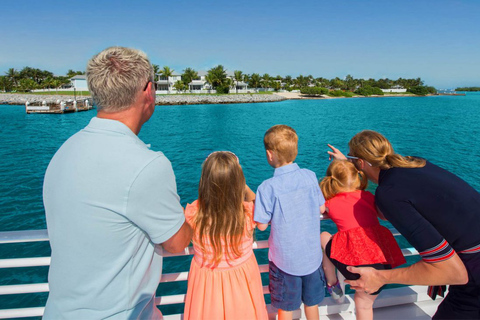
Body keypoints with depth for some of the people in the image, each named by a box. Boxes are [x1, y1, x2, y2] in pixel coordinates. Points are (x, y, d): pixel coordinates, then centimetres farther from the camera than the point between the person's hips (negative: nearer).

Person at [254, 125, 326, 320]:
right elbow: (320, 208, 3)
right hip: (312, 255, 4)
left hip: (285, 259, -4)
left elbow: (262, 225, -15)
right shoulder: (310, 176, -10)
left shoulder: (268, 188, -23)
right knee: (312, 302, 25)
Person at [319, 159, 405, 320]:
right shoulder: (367, 196, 16)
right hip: (384, 260, 4)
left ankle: (332, 284, 35)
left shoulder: (330, 204, 9)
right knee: (364, 303, 26)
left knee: (323, 237, 25)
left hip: (355, 259, -4)